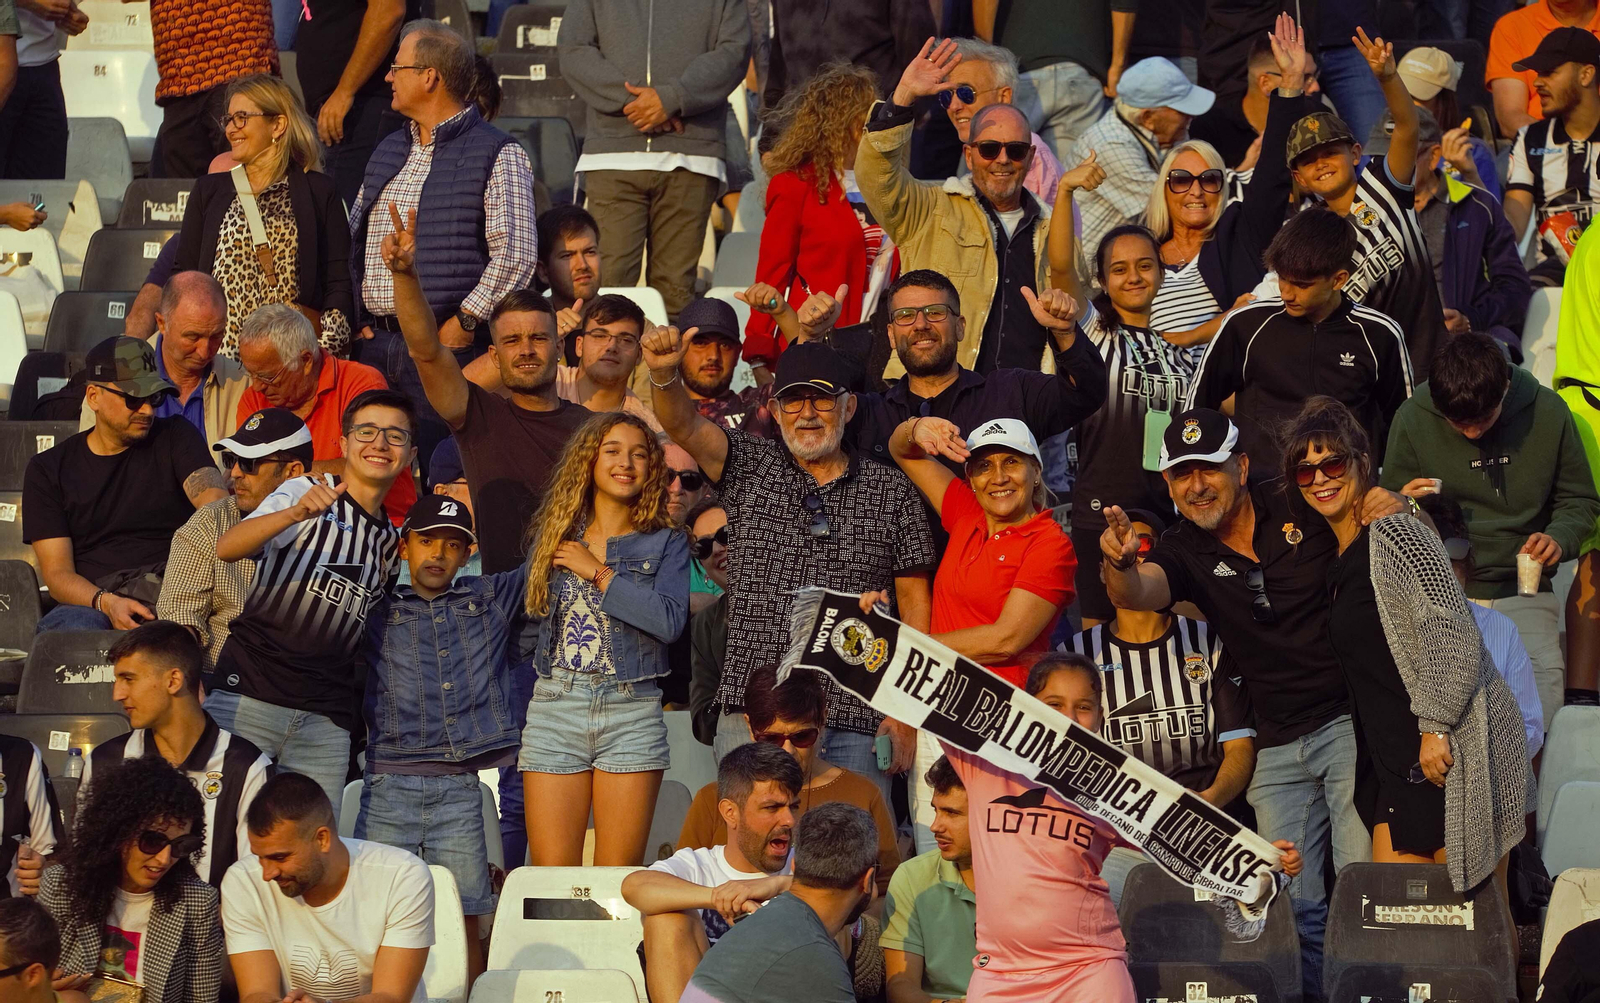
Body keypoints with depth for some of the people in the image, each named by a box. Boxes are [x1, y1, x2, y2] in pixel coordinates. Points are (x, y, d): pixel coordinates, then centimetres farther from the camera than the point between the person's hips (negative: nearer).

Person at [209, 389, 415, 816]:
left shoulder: (391, 543, 21)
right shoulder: (307, 492, 3)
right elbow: (226, 548, -15)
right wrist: (296, 513, -33)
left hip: (326, 724, 5)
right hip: (250, 696, -5)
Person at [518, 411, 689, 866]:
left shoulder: (665, 543, 5)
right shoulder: (553, 535, 13)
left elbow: (670, 619, -11)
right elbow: (528, 612, 25)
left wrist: (597, 572, -7)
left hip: (632, 712, -2)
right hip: (555, 706, 2)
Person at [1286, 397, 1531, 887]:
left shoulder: (1397, 535, -10)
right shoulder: (1342, 561, 18)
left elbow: (1452, 634, -18)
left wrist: (1436, 727, -21)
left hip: (1447, 750, -9)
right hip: (1402, 761, 9)